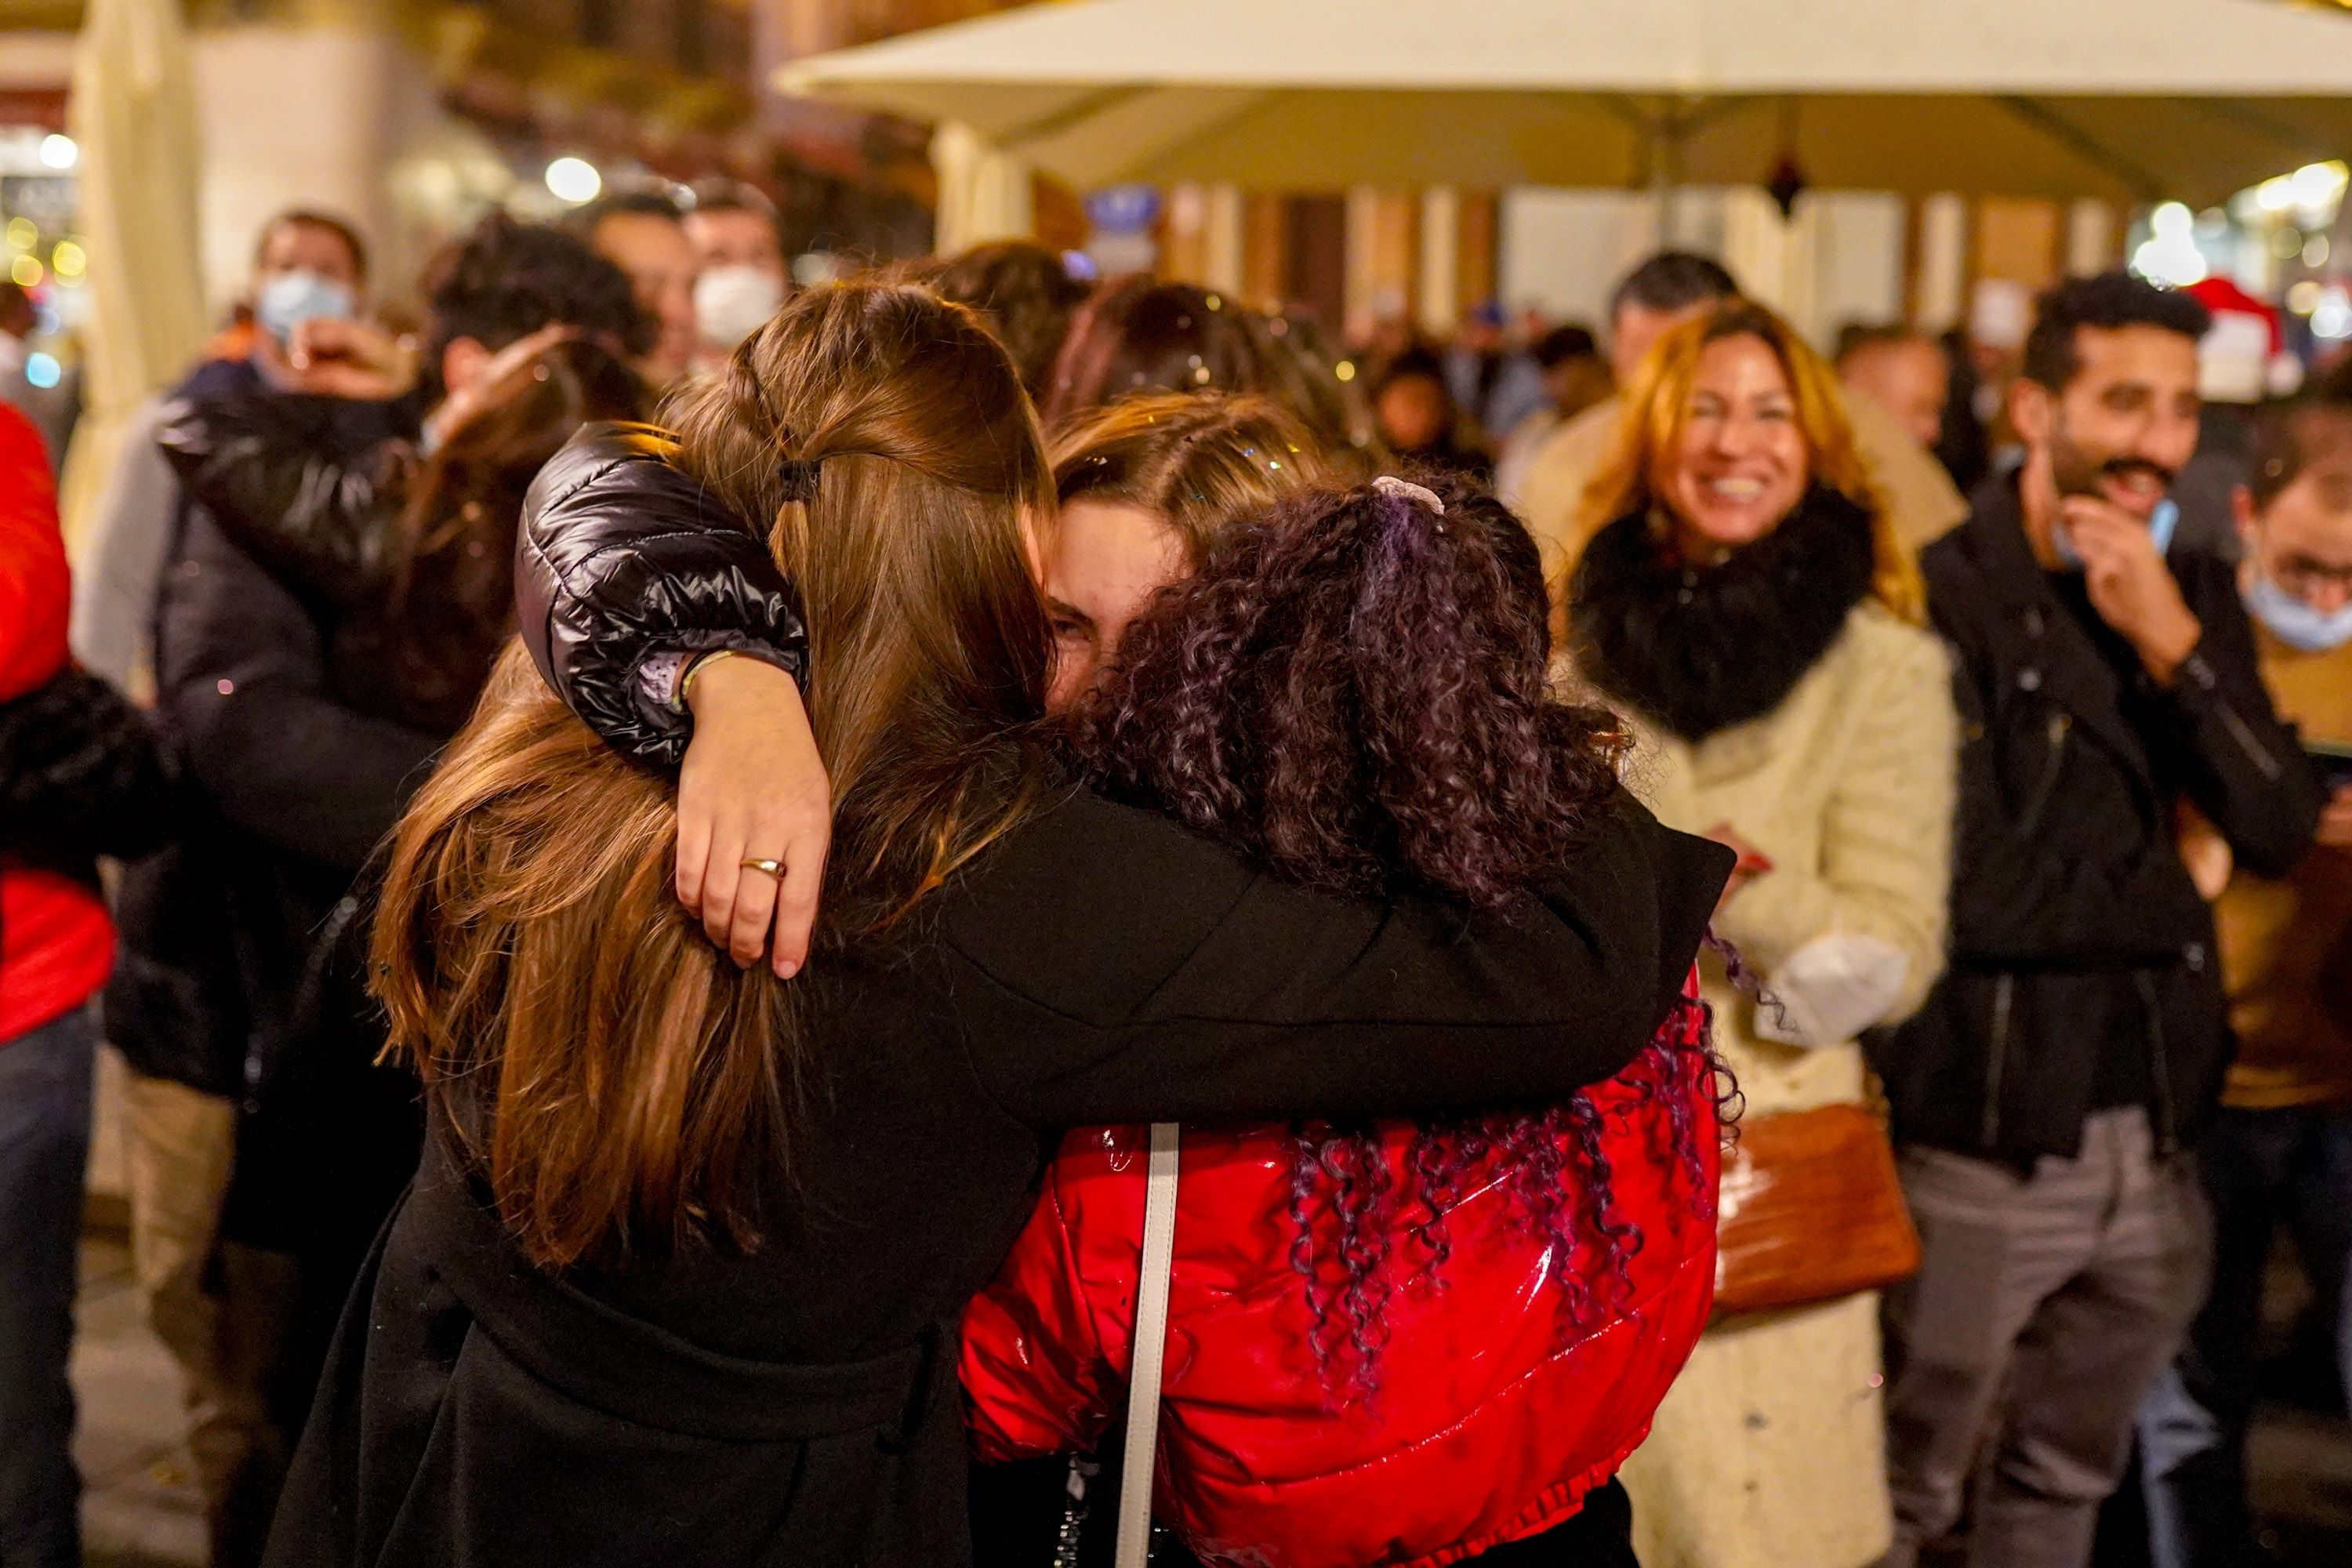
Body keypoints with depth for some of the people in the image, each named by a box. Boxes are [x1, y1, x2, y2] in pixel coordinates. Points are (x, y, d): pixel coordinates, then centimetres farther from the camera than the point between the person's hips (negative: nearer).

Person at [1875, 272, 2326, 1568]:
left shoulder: (2195, 599, 7)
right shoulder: (1945, 600, -15)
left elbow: (2279, 833, -2)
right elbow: (1966, 891, -20)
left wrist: (2174, 647, -14)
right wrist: (2168, 908, -4)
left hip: (2156, 1142, 6)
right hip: (1985, 1146, -6)